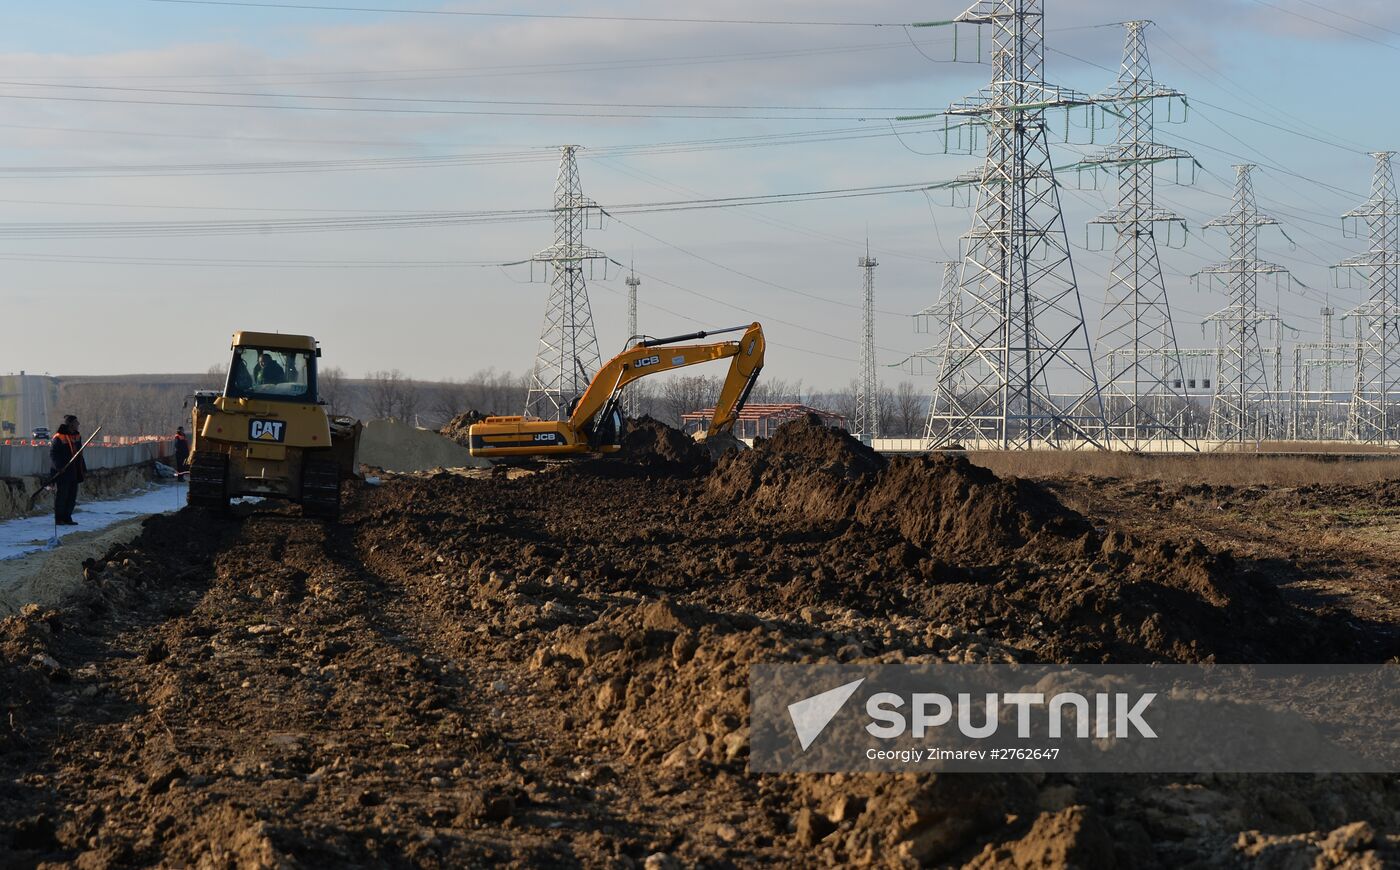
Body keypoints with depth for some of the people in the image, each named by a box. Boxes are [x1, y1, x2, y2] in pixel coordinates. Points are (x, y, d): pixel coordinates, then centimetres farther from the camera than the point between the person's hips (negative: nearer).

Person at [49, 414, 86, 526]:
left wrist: (83, 470, 21)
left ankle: (67, 517, 16)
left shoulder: (77, 437, 14)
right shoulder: (58, 438, -10)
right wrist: (58, 466, -25)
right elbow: (52, 454, -13)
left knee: (72, 496, 8)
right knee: (62, 495, -4)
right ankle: (59, 518, 3)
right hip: (62, 473, -8)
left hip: (74, 473, 8)